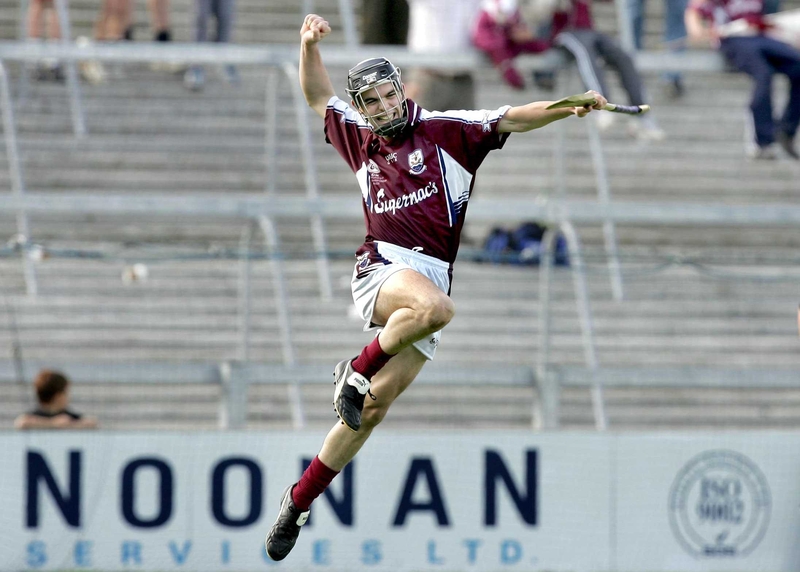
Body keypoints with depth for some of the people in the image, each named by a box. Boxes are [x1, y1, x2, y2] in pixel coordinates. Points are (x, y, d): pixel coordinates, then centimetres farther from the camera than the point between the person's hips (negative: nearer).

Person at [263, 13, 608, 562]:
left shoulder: (444, 130, 7)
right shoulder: (361, 141, 16)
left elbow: (511, 119, 0)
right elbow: (318, 95, 27)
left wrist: (568, 107, -14)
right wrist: (310, 44, 11)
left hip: (433, 278, 0)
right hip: (382, 267, 0)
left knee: (373, 409, -2)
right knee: (434, 307, -37)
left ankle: (299, 502, 7)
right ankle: (357, 370, -17)